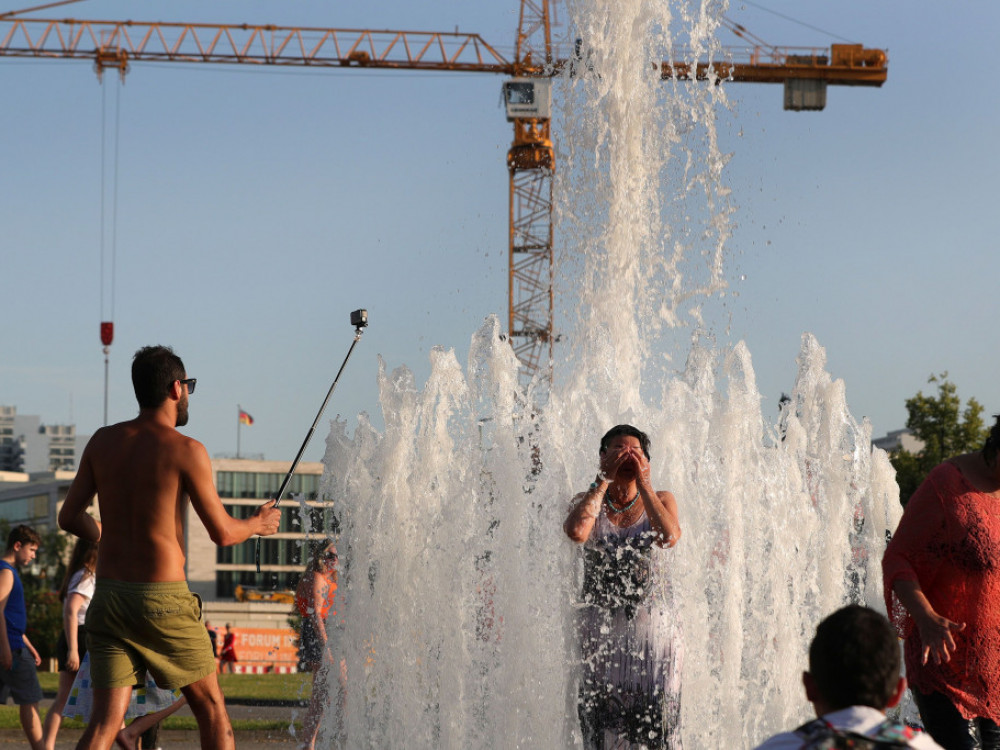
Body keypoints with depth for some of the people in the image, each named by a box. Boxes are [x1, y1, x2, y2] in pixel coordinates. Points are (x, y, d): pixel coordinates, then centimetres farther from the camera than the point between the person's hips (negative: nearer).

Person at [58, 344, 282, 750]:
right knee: (210, 705, 14)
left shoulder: (103, 441, 6)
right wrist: (259, 523, 14)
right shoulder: (186, 450, -9)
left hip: (108, 595, 4)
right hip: (163, 598, -4)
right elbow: (222, 533, -7)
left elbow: (70, 517, 9)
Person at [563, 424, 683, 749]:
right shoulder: (588, 501, 6)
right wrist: (604, 481, -9)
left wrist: (643, 482, -10)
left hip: (652, 626, 0)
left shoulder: (660, 500, 7)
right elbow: (576, 531, -18)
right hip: (600, 629, 0)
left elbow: (669, 537, -16)